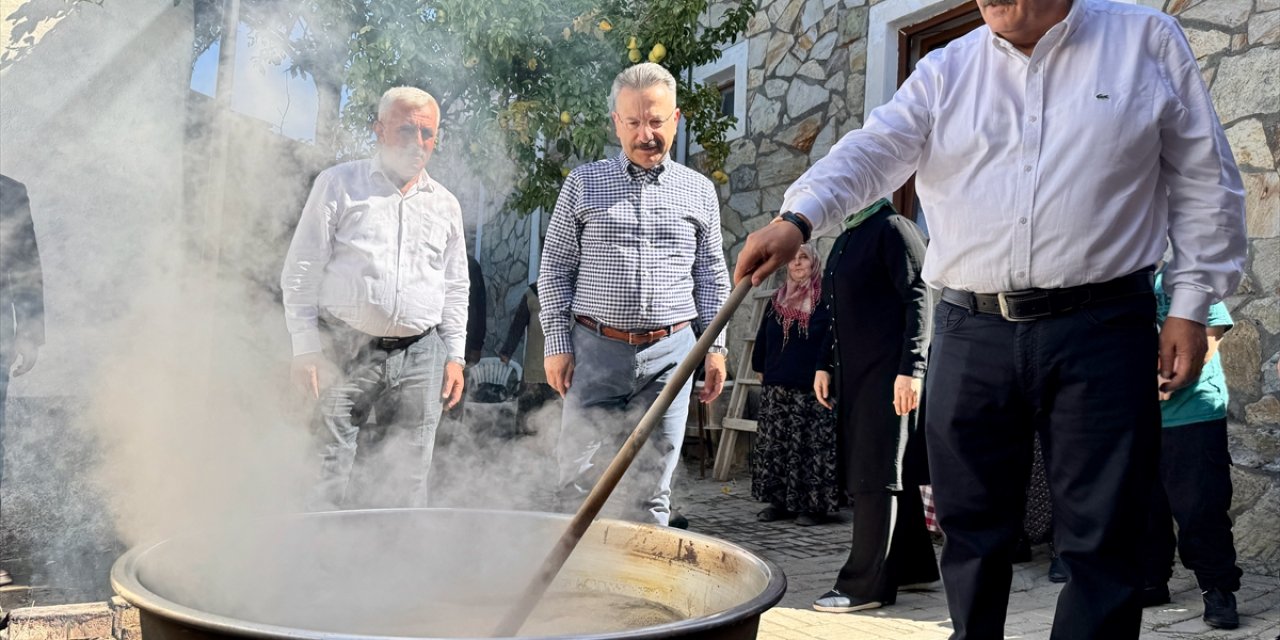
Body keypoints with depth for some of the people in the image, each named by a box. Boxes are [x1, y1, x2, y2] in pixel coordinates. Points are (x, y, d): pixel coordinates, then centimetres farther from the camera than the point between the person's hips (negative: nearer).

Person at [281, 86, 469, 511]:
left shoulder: (445, 205, 14)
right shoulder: (338, 185, 4)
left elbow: (456, 288, 19)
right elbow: (300, 272, 1)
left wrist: (454, 356, 11)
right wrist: (306, 347, -6)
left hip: (419, 355, 3)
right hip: (345, 351, -3)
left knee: (413, 476, 5)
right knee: (330, 471, -5)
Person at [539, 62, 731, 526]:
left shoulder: (699, 190, 10)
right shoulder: (584, 183, 6)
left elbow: (713, 275, 14)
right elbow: (555, 267, 6)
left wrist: (715, 347, 6)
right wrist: (557, 344, -2)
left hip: (670, 353, 1)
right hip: (595, 349, -1)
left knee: (652, 488, 6)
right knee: (579, 480, 0)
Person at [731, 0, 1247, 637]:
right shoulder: (945, 72, 8)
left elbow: (1204, 183, 7)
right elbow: (870, 154, -7)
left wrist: (1189, 305, 0)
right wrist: (796, 219, -25)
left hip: (1101, 329, -2)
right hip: (971, 335, 2)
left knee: (1100, 541, 2)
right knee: (973, 530, 12)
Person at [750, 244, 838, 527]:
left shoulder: (827, 300, -1)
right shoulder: (777, 300, 15)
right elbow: (763, 337, 21)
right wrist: (762, 368, 18)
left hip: (812, 387, -5)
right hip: (776, 387, 5)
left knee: (812, 445, -5)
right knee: (774, 444, 6)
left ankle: (814, 504, 1)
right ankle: (779, 501, 15)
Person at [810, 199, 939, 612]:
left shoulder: (894, 229, -10)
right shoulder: (846, 238, 18)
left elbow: (918, 299, -16)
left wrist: (911, 368, -21)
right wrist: (827, 365, 20)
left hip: (888, 374, -9)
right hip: (854, 374, 9)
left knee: (876, 477, -5)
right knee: (895, 473, 15)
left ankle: (866, 585, 0)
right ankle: (913, 566, 26)